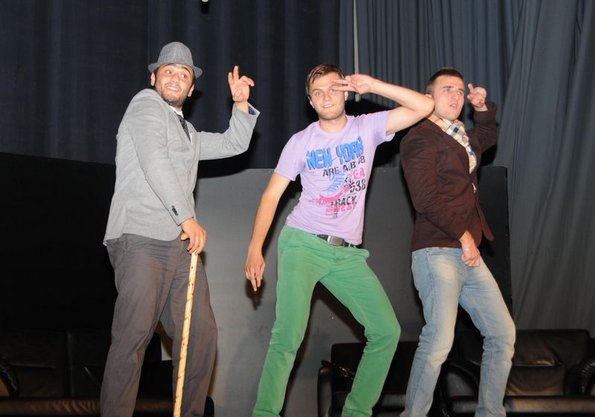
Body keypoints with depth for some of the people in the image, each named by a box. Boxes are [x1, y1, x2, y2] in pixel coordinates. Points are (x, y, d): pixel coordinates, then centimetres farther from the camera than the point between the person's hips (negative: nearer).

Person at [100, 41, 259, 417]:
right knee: (134, 335, -16)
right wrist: (188, 218, -15)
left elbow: (233, 145, 34)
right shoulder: (146, 104, 3)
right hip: (141, 240, -8)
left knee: (201, 333, 2)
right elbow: (154, 162, -11)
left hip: (181, 243, 8)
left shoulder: (187, 131, 28)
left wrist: (241, 104, 20)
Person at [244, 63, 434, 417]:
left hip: (348, 253, 3)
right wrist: (255, 249, -8)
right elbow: (272, 195, 1)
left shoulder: (367, 128, 5)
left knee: (387, 331, -1)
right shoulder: (301, 142, 1)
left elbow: (424, 107, -2)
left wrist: (372, 85, -7)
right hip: (302, 244, -3)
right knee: (288, 336, -17)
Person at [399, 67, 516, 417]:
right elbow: (426, 199, -16)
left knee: (503, 334, 8)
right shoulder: (420, 139, -6)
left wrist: (484, 109, 24)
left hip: (468, 254, 9)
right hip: (437, 253, -9)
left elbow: (487, 138, 43)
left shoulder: (461, 136, 18)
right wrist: (464, 235, -12)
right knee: (440, 339, -21)